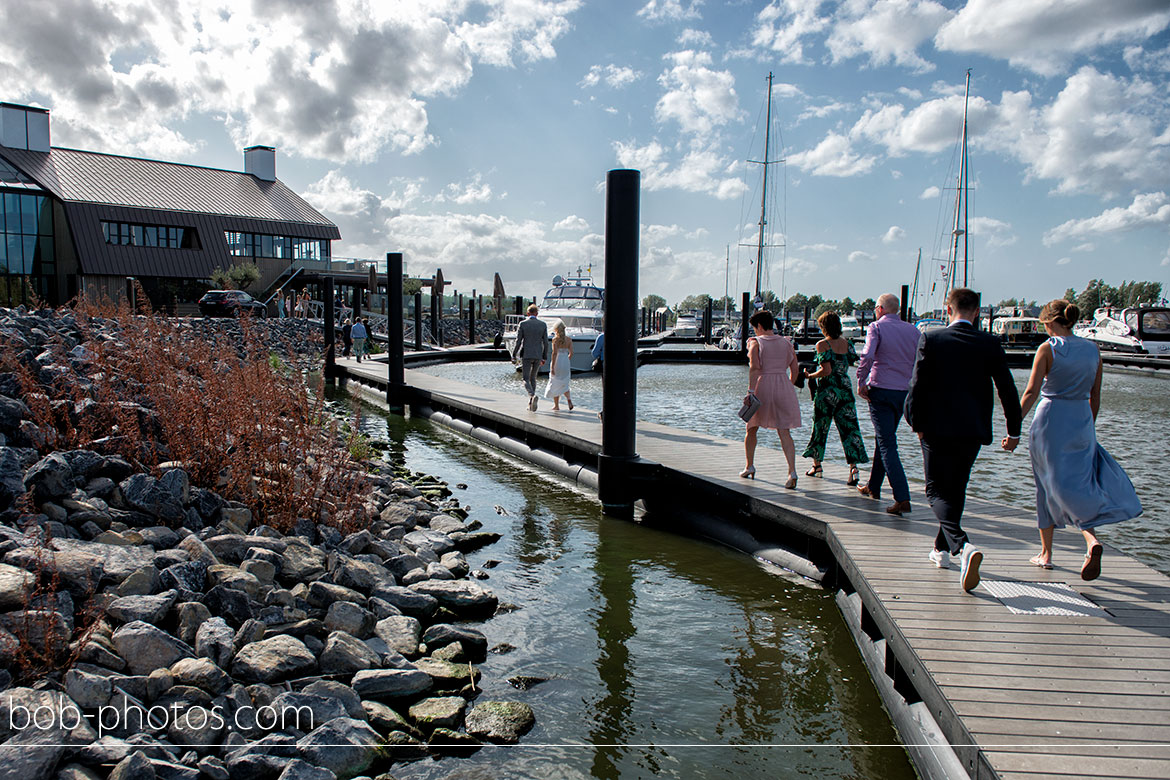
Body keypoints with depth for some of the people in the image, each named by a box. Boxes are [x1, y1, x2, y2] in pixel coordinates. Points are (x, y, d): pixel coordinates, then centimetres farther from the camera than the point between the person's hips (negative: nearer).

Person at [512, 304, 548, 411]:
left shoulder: (523, 324, -5)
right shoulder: (543, 325, 3)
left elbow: (518, 341, -6)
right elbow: (545, 343, 4)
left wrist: (513, 356, 3)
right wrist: (544, 357, 12)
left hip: (526, 355, -3)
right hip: (538, 356, 3)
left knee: (526, 379, 1)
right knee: (533, 378, 16)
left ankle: (532, 395, -28)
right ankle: (531, 404, 16)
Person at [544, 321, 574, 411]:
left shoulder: (555, 339, -8)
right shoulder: (569, 339, 6)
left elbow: (555, 353, -15)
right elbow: (571, 353, 4)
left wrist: (552, 367, -15)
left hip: (557, 362, -4)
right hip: (566, 363, 4)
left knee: (555, 384, 8)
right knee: (564, 384, 15)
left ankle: (556, 405, 12)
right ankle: (569, 400, -9)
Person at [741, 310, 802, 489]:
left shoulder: (755, 342, -1)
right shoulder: (786, 343, 12)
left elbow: (754, 367, -16)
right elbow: (795, 369, 11)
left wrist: (751, 390, -19)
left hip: (762, 386, -3)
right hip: (784, 387, 3)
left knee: (751, 429, 18)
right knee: (784, 432, -1)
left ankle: (749, 466, 25)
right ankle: (792, 471, -16)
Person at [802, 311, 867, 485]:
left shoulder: (822, 344, -9)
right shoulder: (847, 344, 7)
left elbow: (827, 370, -17)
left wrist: (810, 375, -3)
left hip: (827, 391, -4)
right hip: (845, 390, 4)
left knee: (820, 427, 11)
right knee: (849, 427, 0)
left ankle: (817, 465, 22)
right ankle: (853, 466, -14)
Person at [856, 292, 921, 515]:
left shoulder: (876, 327, -5)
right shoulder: (913, 331, 10)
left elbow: (867, 356, -21)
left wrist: (861, 384, -12)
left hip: (881, 390, -6)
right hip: (904, 393, 6)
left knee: (887, 445, -8)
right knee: (884, 439, 21)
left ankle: (902, 498, -17)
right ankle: (873, 486, 31)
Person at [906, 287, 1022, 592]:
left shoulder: (931, 340, -6)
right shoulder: (990, 344, 1)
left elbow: (917, 385, -10)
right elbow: (1007, 389, 3)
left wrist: (917, 423, 1)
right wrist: (1014, 430, 14)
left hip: (937, 429, -3)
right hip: (973, 430, 3)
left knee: (937, 491, 1)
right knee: (955, 489, 19)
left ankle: (963, 546, -23)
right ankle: (942, 549, 30)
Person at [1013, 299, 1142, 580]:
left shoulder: (1048, 349, -9)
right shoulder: (1093, 351, 6)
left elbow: (1031, 392, -14)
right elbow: (1095, 397, 11)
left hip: (1050, 420, -4)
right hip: (1082, 421, 4)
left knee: (1048, 486, 7)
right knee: (1078, 481, 11)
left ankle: (1046, 553, 12)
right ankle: (1091, 539, -14)